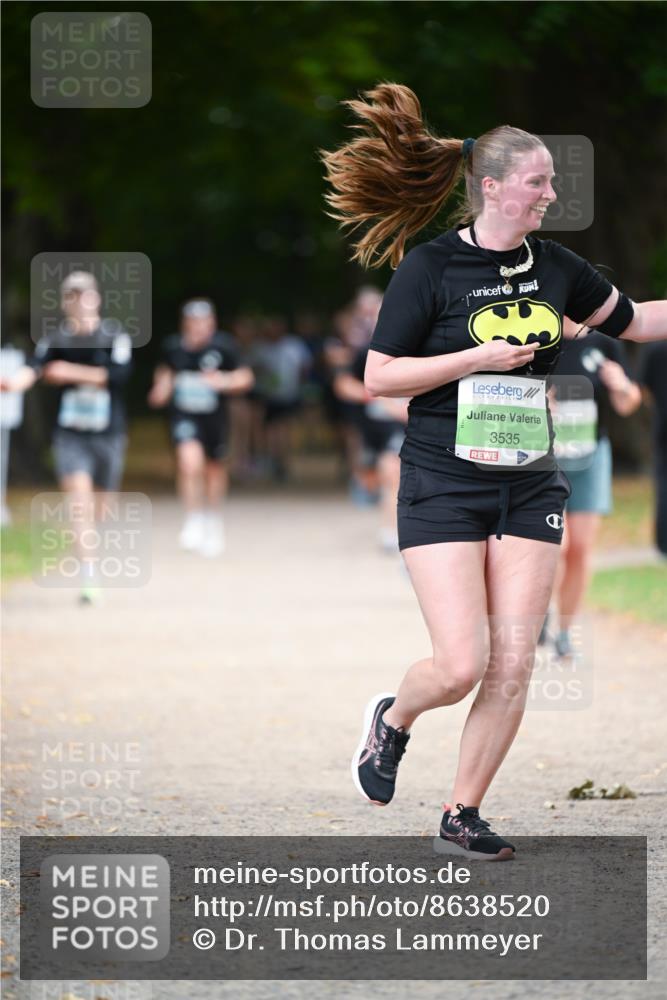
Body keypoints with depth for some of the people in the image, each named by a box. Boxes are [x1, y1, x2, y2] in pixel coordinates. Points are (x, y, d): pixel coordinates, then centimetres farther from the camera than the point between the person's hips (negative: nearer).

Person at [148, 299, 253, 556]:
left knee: (214, 468, 17)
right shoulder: (173, 346, -6)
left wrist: (224, 381, -25)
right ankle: (194, 520, -9)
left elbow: (244, 377, -7)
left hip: (214, 416, 1)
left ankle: (213, 522, 44)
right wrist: (162, 388, -2)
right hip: (183, 416, -1)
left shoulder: (223, 346, -14)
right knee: (189, 459, -26)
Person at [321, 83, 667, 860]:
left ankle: (462, 816, 12)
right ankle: (392, 718, 22)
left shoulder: (554, 267, 7)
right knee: (461, 665, -12)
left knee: (513, 666, -2)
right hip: (444, 489, -5)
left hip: (529, 489, 5)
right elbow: (378, 377, -9)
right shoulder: (430, 268, -8)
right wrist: (477, 357, -17)